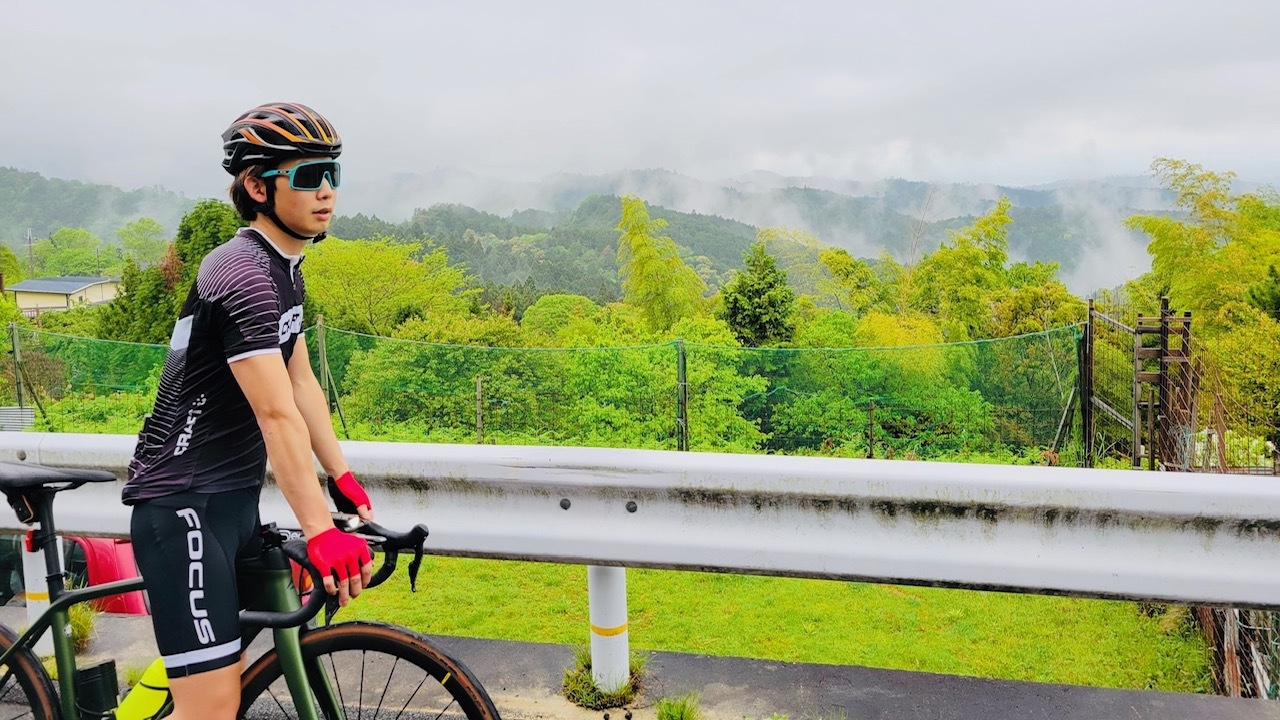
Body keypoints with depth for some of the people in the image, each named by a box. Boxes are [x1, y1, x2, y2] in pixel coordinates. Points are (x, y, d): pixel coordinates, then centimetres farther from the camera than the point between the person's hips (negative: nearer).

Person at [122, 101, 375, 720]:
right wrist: (321, 531, -31)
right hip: (182, 502, -9)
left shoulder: (286, 269, 10)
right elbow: (277, 415, -28)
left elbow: (302, 383, 11)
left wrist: (343, 477, 7)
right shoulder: (243, 275, -21)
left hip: (235, 498, 10)